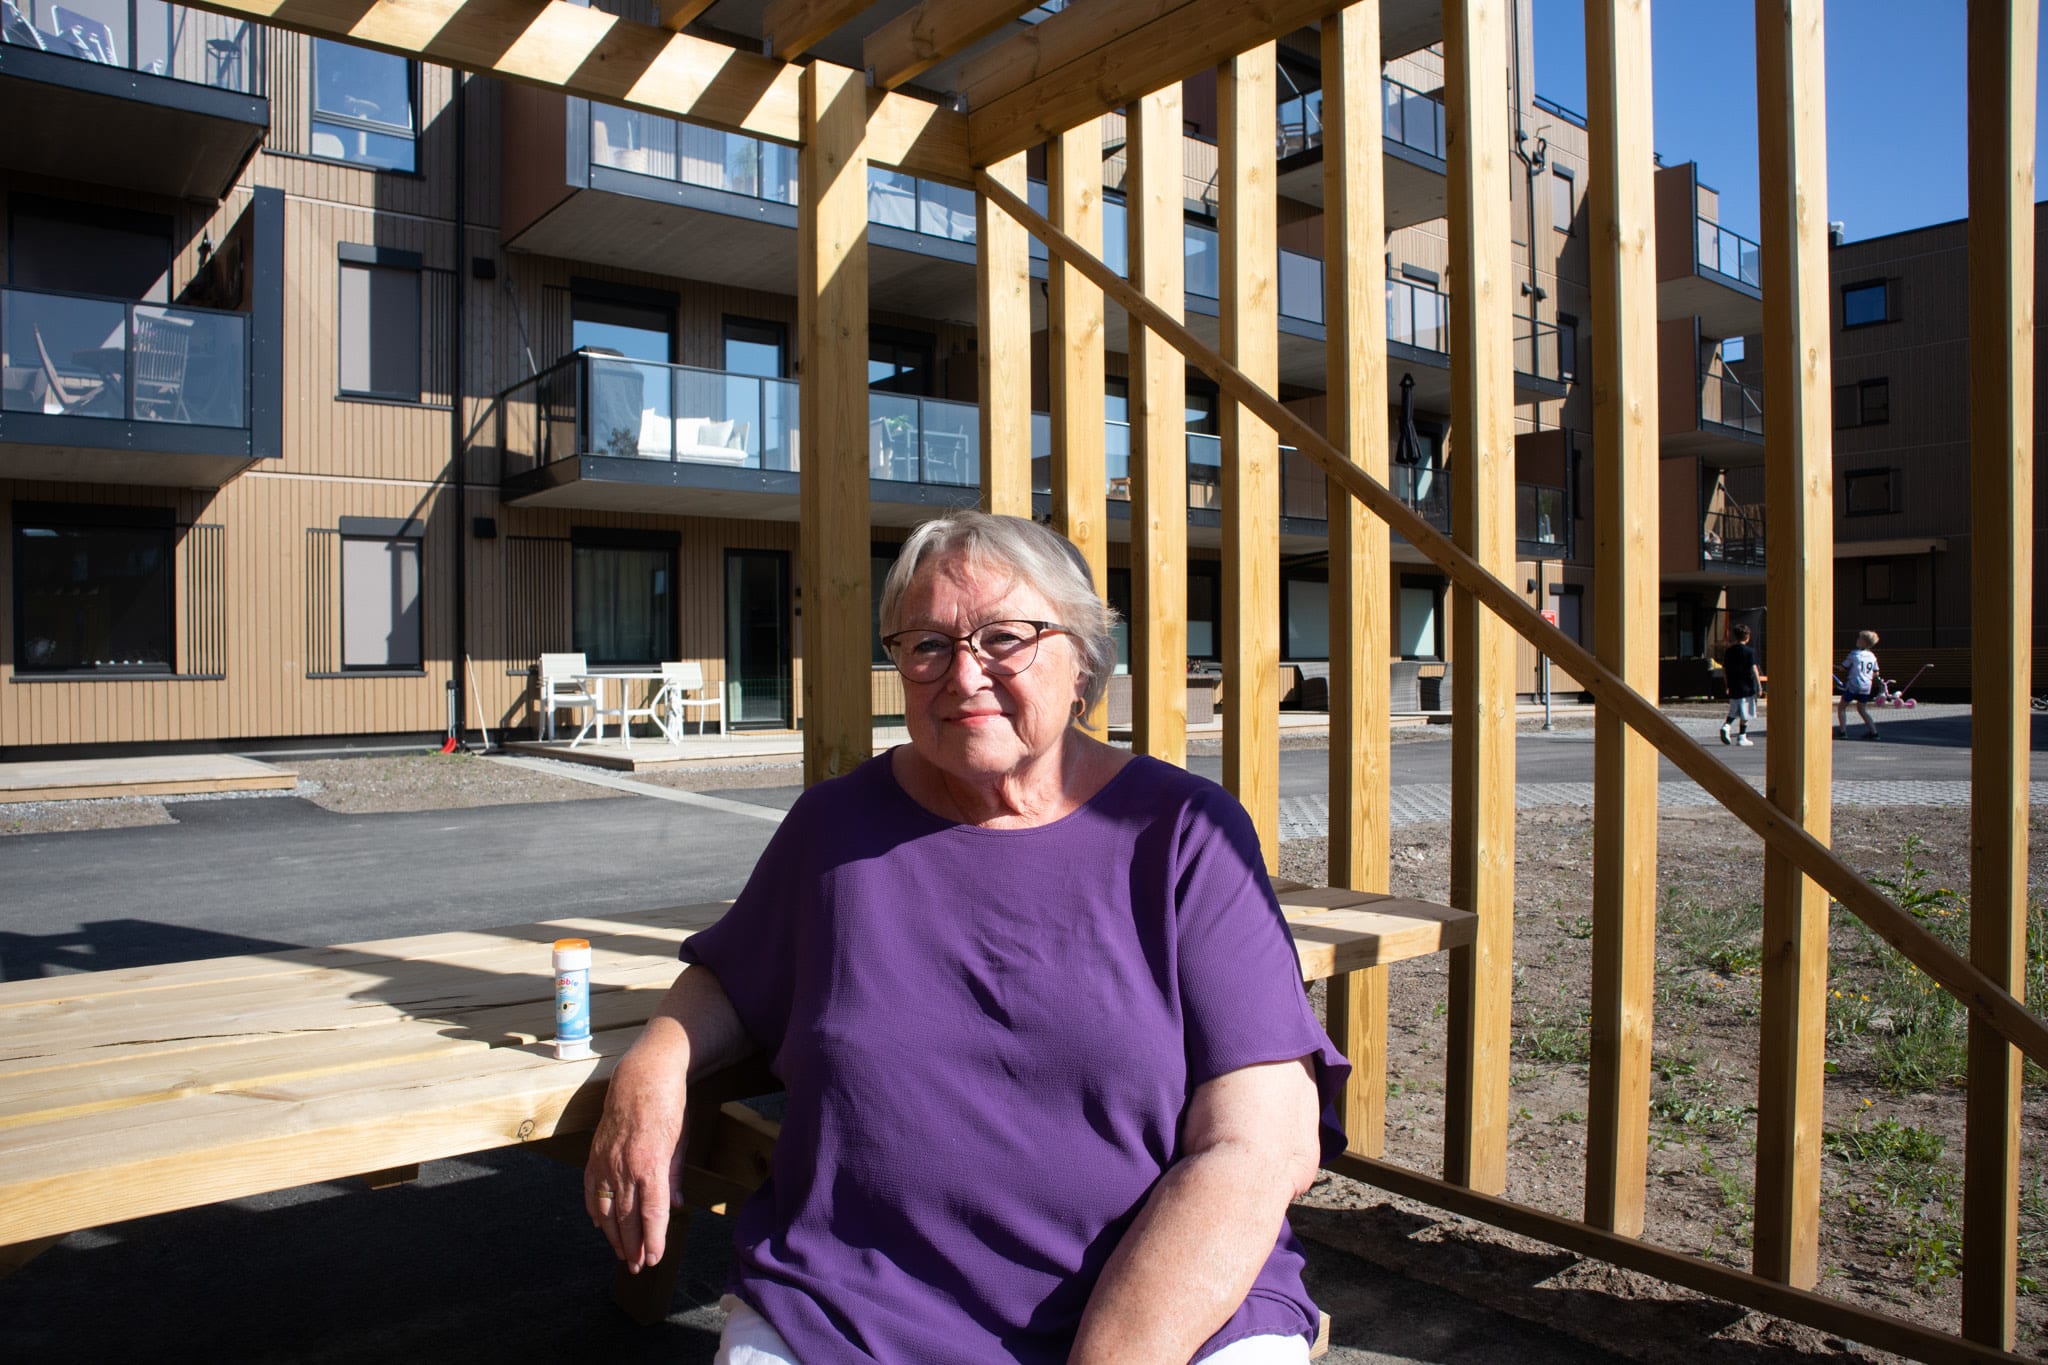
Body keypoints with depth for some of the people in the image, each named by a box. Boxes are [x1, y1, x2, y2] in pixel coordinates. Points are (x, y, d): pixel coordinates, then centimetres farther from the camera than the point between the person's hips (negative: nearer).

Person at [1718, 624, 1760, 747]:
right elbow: (1753, 669, -12)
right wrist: (1758, 685, -7)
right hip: (1747, 687, -4)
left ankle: (1726, 726, -11)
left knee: (1733, 711, 15)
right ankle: (1742, 737, 3)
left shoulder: (1728, 651, 7)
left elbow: (1723, 670, 10)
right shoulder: (1750, 651, -7)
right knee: (1745, 714, 2)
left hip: (1733, 687, 4)